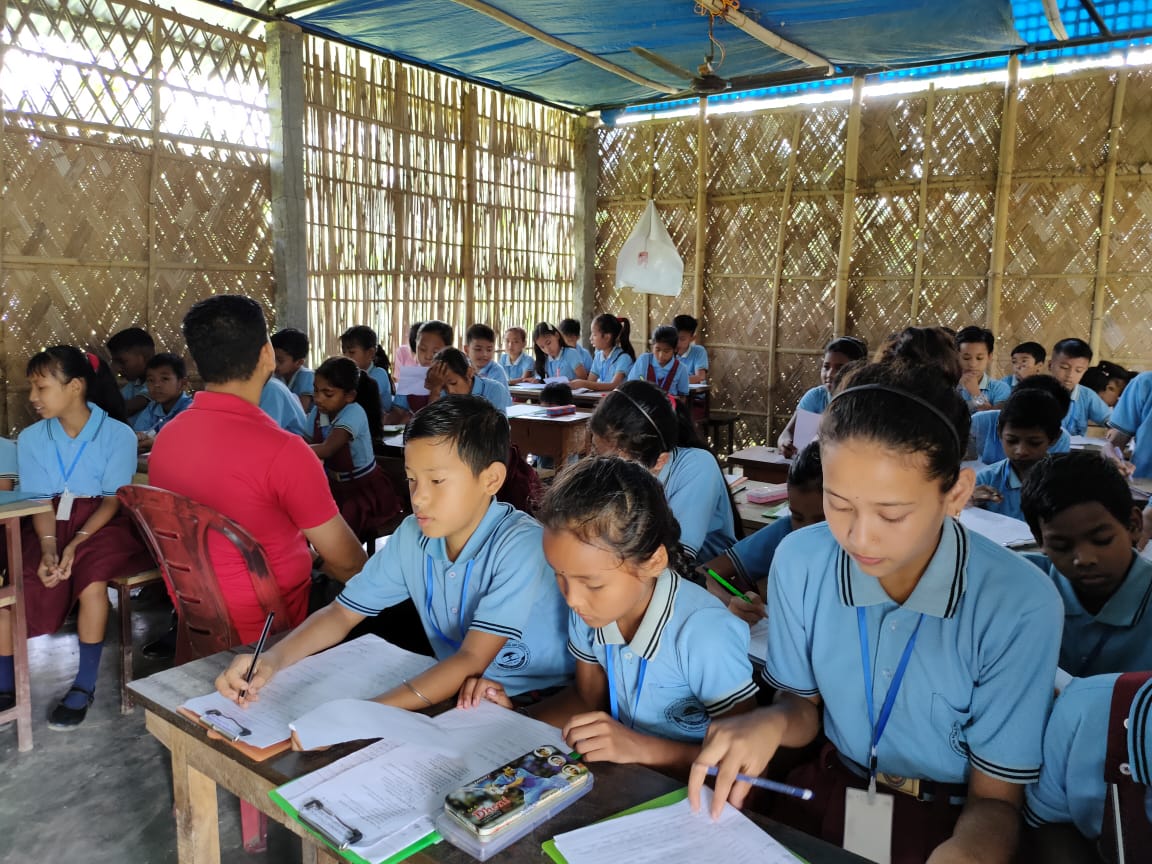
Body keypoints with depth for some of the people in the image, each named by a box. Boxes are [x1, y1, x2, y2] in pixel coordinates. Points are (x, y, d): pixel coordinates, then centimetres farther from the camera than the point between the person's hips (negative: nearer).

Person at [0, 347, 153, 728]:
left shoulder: (118, 434, -6)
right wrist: (49, 548, -18)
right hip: (48, 525, 4)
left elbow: (113, 500, -9)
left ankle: (85, 686, -17)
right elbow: (38, 502, 0)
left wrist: (75, 544, -22)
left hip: (101, 524, -4)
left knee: (91, 574, -33)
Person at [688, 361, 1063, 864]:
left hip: (953, 819, 0)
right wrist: (773, 723, -18)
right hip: (831, 791, 1)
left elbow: (995, 800, -10)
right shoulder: (799, 561, -12)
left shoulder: (1020, 607, -20)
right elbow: (802, 703, 4)